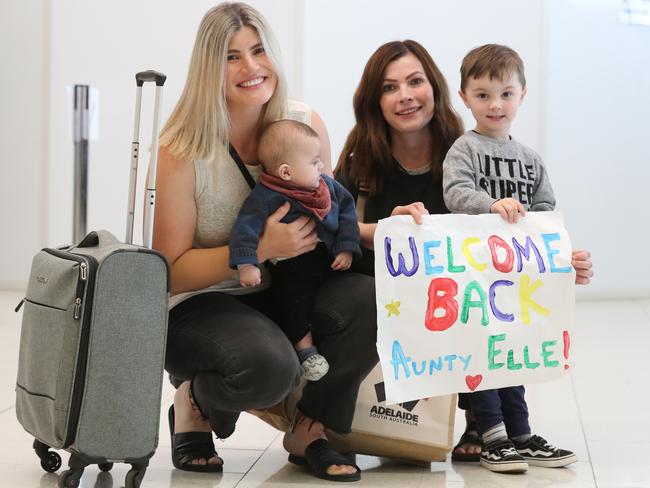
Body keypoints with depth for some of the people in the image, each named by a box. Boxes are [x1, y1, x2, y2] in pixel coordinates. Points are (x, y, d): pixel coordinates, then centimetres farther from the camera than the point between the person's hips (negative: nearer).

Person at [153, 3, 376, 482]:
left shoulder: (307, 125, -1)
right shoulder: (181, 150, -15)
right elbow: (173, 272, -14)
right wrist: (261, 249, -26)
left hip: (282, 296, 5)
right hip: (198, 307, -5)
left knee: (371, 298, -25)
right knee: (270, 364, -36)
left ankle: (311, 431, -2)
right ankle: (195, 404, 1)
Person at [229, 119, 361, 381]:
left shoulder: (327, 185, 2)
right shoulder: (265, 197, -19)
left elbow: (346, 211, 8)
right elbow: (245, 227, -25)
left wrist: (347, 247, -3)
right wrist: (246, 264, -35)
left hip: (332, 261, 5)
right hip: (294, 269, -5)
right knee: (294, 297, -23)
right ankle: (304, 346, -7)